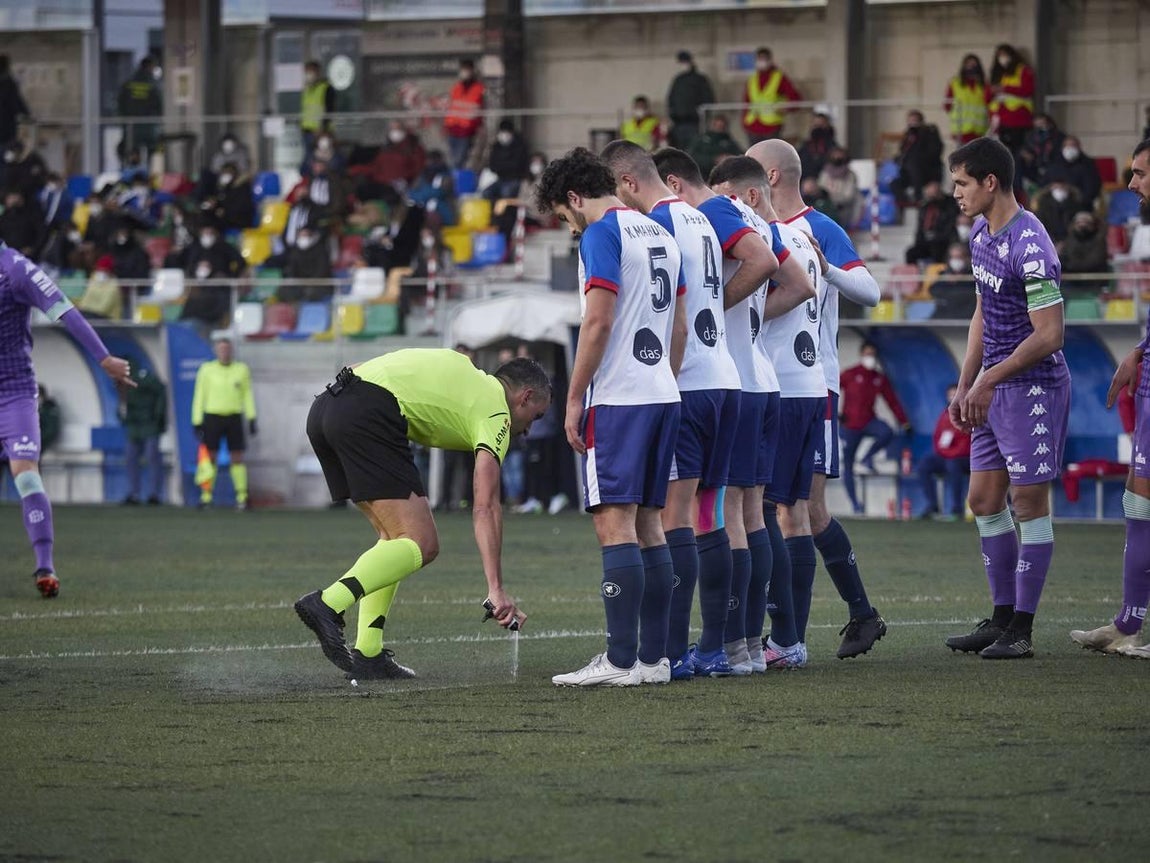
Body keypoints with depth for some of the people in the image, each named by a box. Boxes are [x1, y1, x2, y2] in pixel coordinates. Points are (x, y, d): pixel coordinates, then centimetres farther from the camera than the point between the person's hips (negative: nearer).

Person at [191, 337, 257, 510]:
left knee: (237, 457, -1)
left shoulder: (242, 369, 5)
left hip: (234, 418, 1)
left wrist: (252, 419, 2)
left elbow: (247, 395, 9)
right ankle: (206, 497, 2)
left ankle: (241, 497, 4)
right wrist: (197, 423, -2)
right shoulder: (207, 369, 1)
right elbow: (199, 396, 3)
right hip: (212, 417, -1)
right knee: (210, 457, -3)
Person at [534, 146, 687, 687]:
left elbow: (598, 322, -15)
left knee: (614, 522, -9)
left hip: (617, 398, -8)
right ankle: (654, 657, 9)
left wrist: (574, 398, -11)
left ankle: (622, 660, -13)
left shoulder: (602, 234, -8)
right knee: (647, 526, 10)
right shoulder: (661, 236, 18)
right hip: (663, 394, 8)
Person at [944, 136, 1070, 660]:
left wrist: (988, 379, -17)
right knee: (984, 502, 10)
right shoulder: (981, 235, 10)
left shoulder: (1030, 247, -20)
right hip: (993, 388, 10)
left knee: (1029, 503, -4)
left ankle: (1021, 631, 0)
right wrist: (965, 386, 16)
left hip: (1034, 386, -10)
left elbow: (1049, 334, -21)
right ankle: (1002, 617, 19)